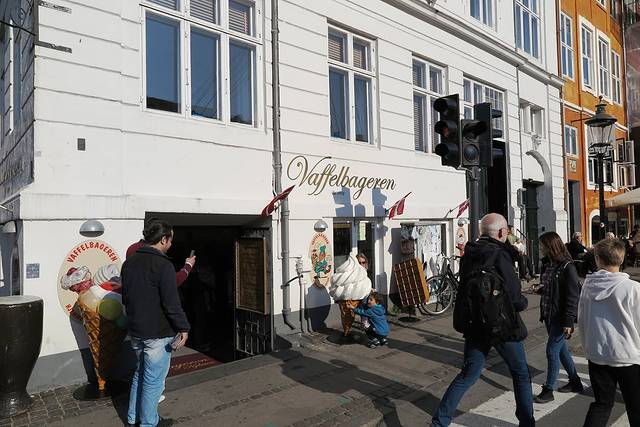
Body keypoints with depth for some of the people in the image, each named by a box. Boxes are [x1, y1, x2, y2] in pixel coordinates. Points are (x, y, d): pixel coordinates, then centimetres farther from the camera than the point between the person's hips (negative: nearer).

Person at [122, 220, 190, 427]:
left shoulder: (129, 262, 6)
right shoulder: (163, 265, -20)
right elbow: (171, 303, -21)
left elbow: (125, 297, 16)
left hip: (135, 332, 8)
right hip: (157, 334, -8)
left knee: (140, 373, 23)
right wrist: (183, 328, -12)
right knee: (153, 380, 6)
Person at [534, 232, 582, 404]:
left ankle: (548, 390, 6)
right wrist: (543, 312, 16)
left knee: (552, 350, -4)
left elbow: (573, 296, -18)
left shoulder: (567, 267, -16)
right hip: (549, 316, 8)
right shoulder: (549, 265, 8)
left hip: (560, 318, -8)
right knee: (561, 349, 17)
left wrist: (568, 322, -20)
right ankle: (575, 382, 34)